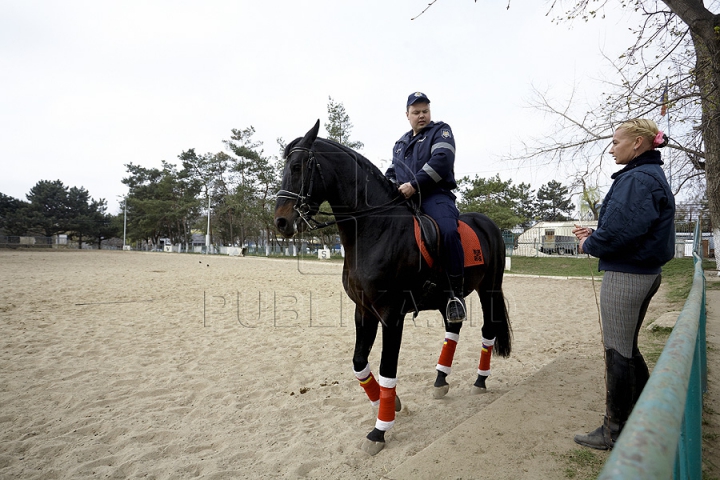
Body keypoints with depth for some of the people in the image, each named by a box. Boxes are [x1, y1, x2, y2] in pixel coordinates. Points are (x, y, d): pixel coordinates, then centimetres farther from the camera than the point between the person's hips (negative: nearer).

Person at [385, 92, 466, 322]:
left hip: (435, 195, -6)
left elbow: (441, 160, -11)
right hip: (403, 198, 7)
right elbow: (393, 171, 30)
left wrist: (414, 184, -22)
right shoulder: (401, 143, 26)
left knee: (448, 230, -34)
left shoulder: (440, 131, 7)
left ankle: (456, 293, -25)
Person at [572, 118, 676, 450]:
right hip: (646, 272, 10)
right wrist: (594, 234, 8)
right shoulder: (651, 176, 15)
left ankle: (614, 432, 16)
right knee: (627, 348, 21)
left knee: (618, 352, 1)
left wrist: (589, 245, -9)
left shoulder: (637, 179, -17)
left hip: (625, 276, -10)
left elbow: (621, 230, -27)